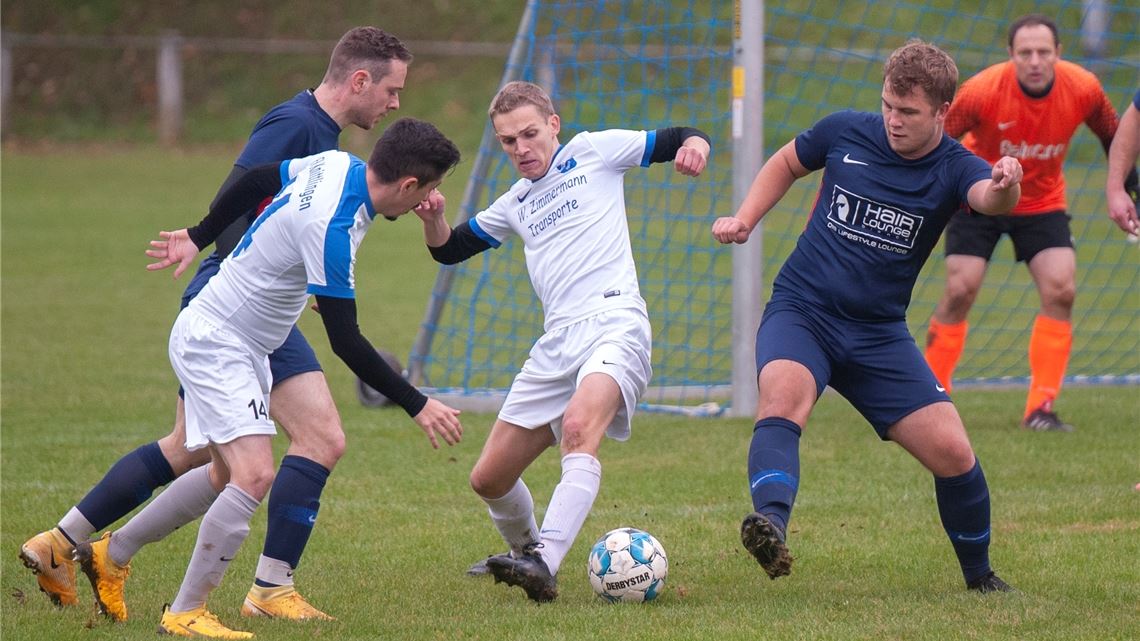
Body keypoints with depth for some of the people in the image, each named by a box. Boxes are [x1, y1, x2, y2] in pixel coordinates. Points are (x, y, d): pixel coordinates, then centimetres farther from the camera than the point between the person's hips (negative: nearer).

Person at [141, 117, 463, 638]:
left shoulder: (336, 165, -5)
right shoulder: (331, 228, -32)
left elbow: (255, 180, 12)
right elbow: (345, 341, -28)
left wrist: (199, 237, 26)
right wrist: (417, 406, -24)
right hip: (215, 345, -10)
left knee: (227, 475, 17)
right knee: (255, 477, -20)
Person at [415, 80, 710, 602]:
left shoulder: (593, 151, 10)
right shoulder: (516, 203, 25)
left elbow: (681, 138, 10)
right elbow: (448, 249, 31)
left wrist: (693, 145, -14)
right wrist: (432, 217, 9)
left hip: (614, 320, -7)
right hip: (558, 341, 7)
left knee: (579, 425, -36)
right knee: (489, 479, 7)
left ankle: (544, 564, -48)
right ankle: (525, 549, 36)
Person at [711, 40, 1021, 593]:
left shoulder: (953, 169, -7)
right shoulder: (845, 132, -1)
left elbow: (988, 197, -32)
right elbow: (787, 163, 20)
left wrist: (1006, 187, -56)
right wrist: (744, 219, 5)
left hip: (878, 334, 1)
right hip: (800, 312, -1)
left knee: (952, 452, -5)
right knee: (783, 396, -34)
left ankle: (980, 576, 19)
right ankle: (771, 523, -55)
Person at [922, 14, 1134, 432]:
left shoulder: (1083, 89, -19)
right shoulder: (982, 91, -27)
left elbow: (1113, 137, 1)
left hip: (1042, 203, 2)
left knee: (1061, 291, -14)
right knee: (960, 292, -13)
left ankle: (1041, 408, -7)